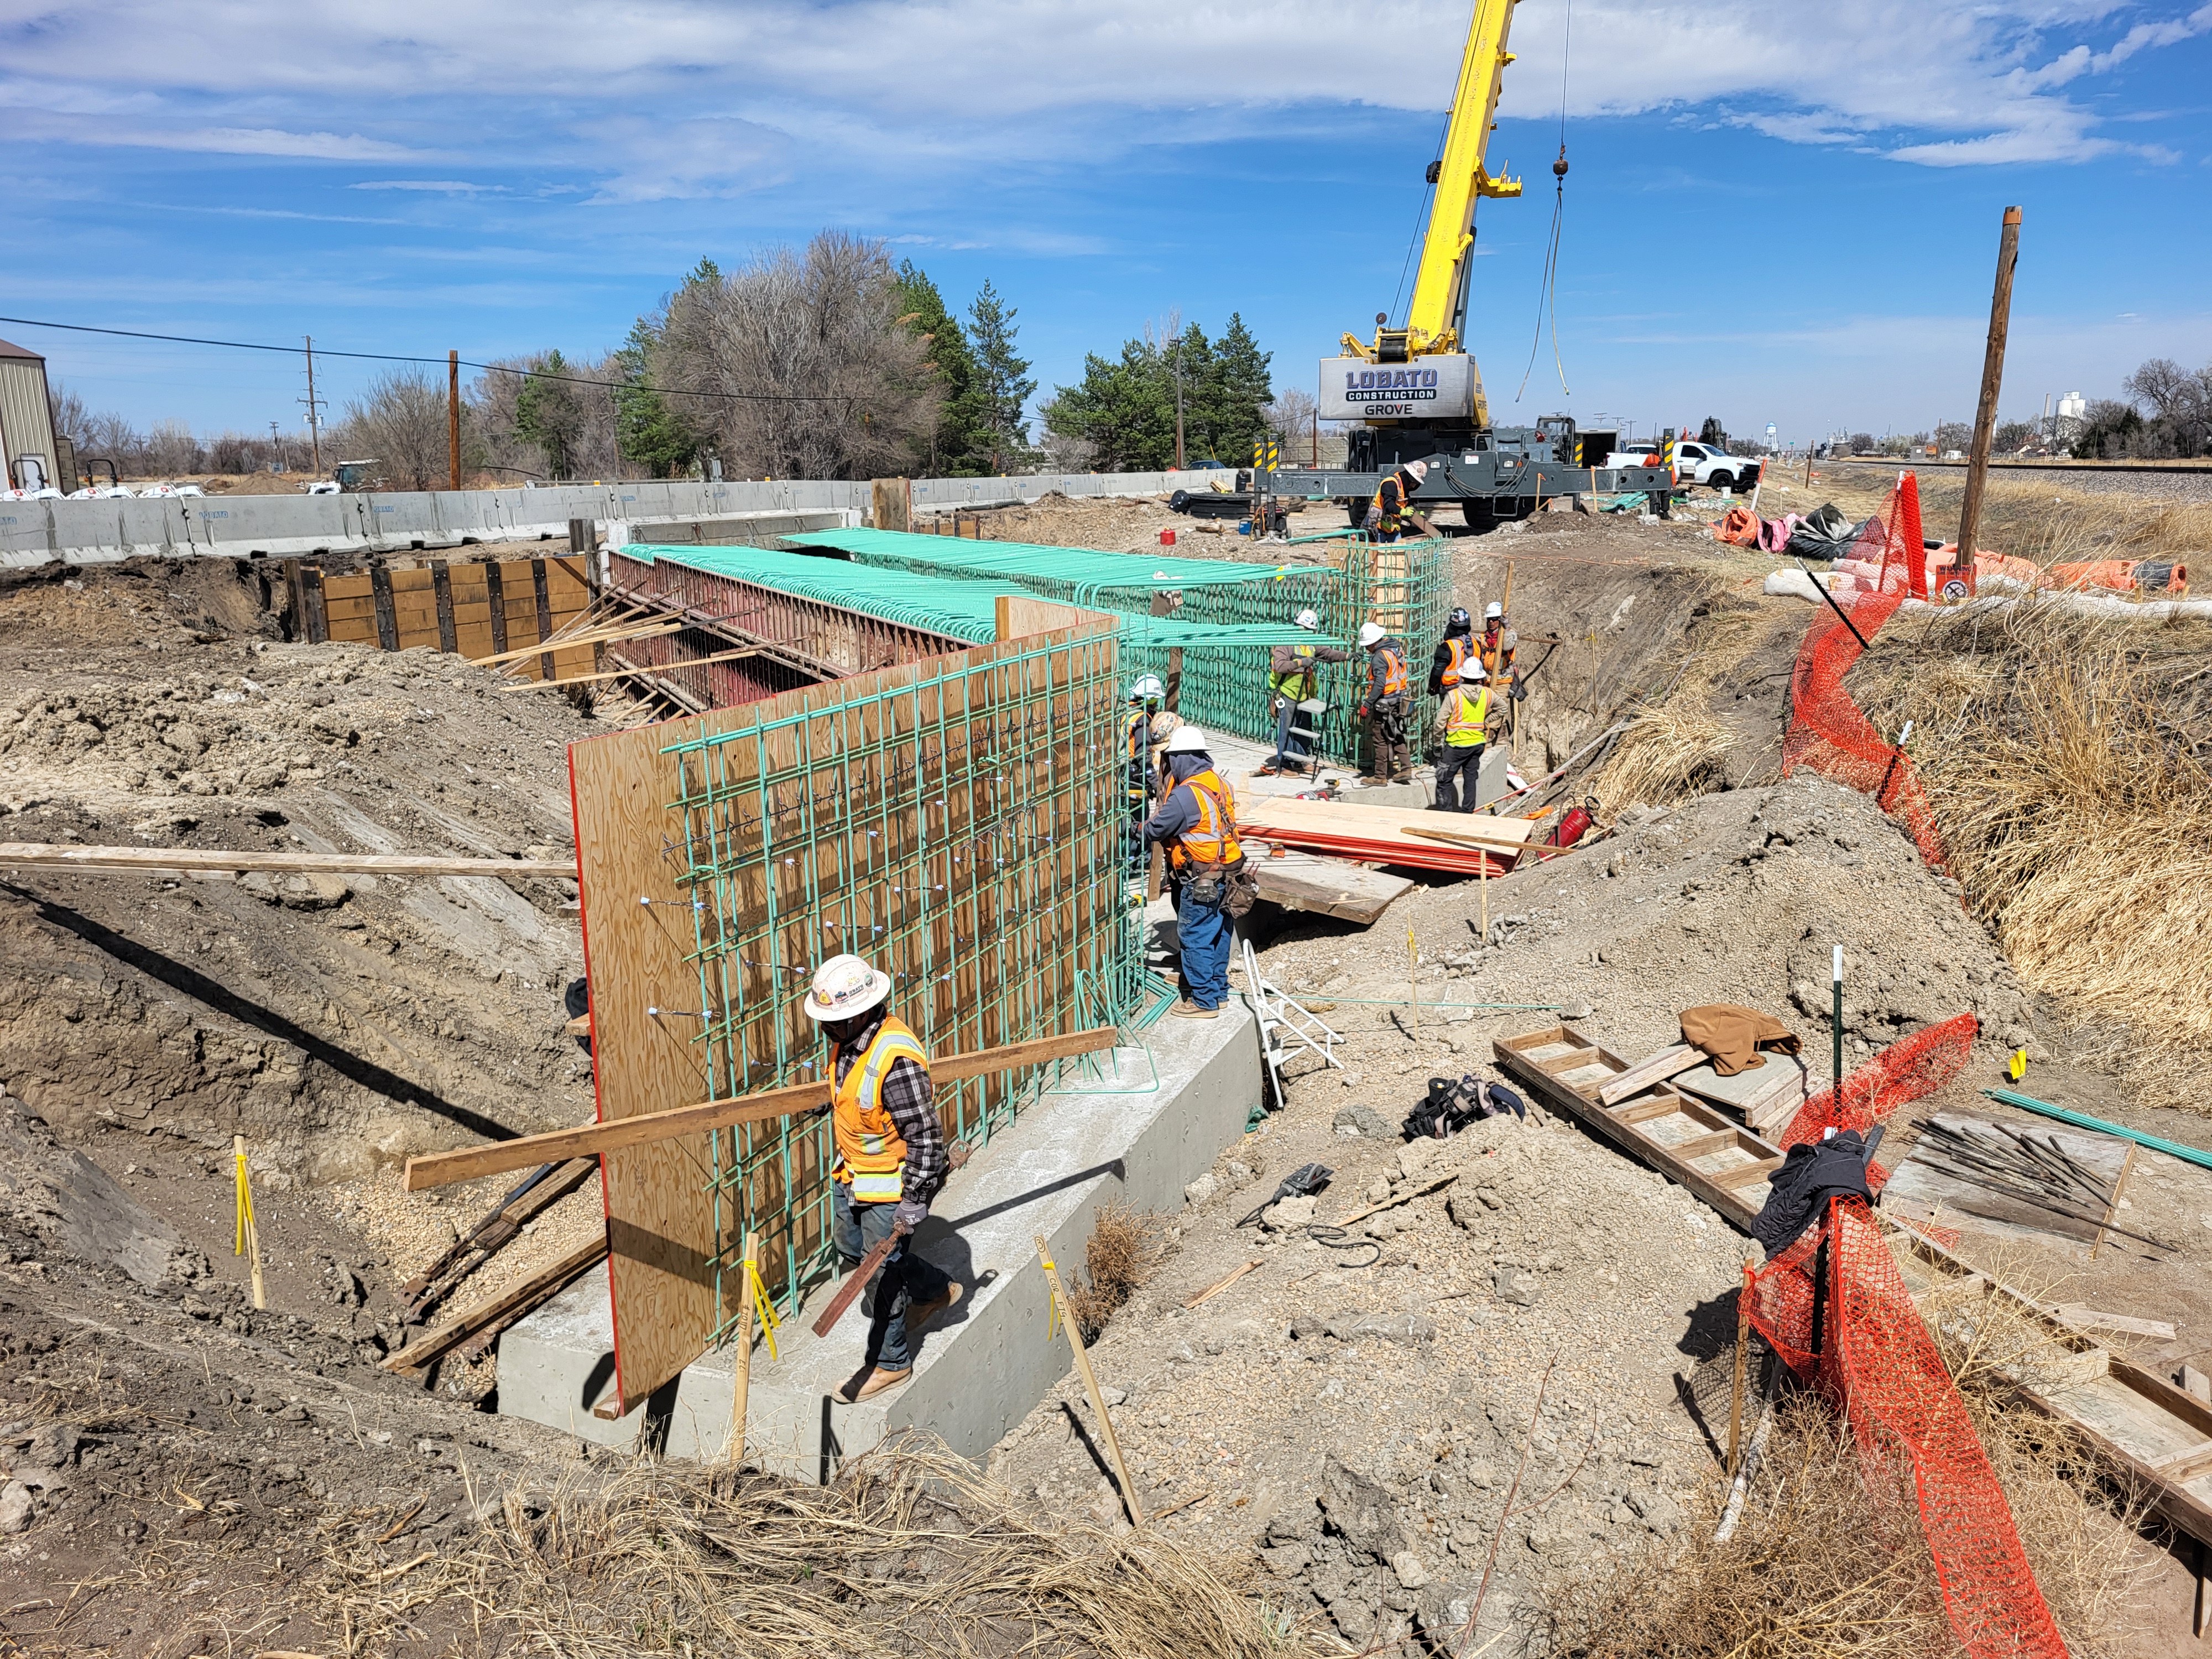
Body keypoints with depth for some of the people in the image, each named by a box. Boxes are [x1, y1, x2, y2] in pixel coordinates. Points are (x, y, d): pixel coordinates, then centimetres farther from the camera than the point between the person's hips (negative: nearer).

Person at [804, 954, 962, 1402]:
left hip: (889, 1182, -9)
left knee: (885, 1271, 5)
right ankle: (935, 1290, 42)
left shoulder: (896, 1059, -34)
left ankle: (891, 1362, 27)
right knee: (850, 1247, 25)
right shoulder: (848, 1038, -5)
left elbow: (925, 1137, -28)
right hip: (853, 1173, 9)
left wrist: (914, 1203, -24)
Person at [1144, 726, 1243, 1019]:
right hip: (1227, 873, 9)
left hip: (1202, 881, -9)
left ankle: (1204, 1002, 6)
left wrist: (1141, 828, 7)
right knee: (1218, 934, 18)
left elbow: (1156, 830, -15)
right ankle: (1218, 991, 30)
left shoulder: (1186, 794, -22)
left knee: (1194, 937, 1)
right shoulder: (1219, 783, 6)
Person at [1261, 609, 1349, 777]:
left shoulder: (1311, 645, 12)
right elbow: (1279, 666, -24)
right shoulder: (1286, 644, -13)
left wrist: (1347, 656, -7)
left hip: (1304, 695, 8)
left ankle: (1299, 760, 25)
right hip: (1287, 694, -8)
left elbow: (1328, 653, 7)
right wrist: (1300, 663, -29)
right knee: (1287, 730, -6)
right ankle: (1284, 764, 1)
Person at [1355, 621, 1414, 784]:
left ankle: (1380, 776, 5)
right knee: (1398, 736, 17)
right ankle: (1405, 770, 15)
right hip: (1399, 701, 9)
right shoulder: (1397, 648, 8)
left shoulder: (1380, 657, -20)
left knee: (1380, 740, 0)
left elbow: (1379, 684, -27)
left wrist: (1367, 704, -28)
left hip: (1384, 703, -9)